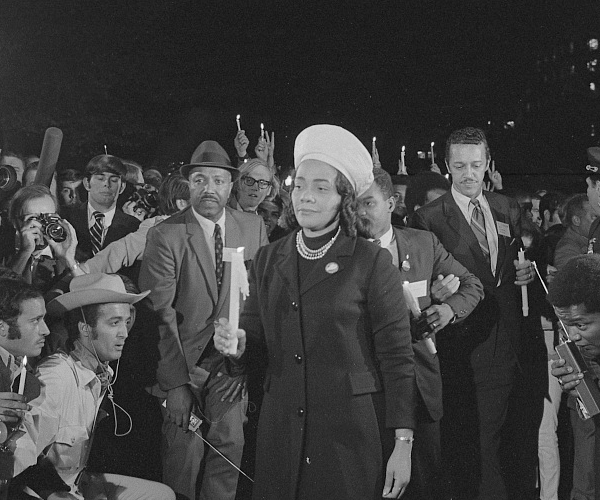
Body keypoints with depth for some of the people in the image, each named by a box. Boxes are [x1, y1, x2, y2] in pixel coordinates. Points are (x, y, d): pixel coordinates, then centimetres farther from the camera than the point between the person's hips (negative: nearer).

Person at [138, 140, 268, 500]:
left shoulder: (254, 227, 4)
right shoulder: (165, 235, -8)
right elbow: (160, 312, -12)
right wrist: (176, 380, -17)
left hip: (232, 358, 3)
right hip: (182, 358, -3)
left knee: (229, 444, 2)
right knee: (184, 452, -4)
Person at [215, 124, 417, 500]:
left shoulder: (373, 263, -5)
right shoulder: (268, 261, 8)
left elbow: (397, 357, -5)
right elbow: (255, 338, 13)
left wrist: (403, 445, -9)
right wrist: (236, 346, -11)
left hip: (348, 432, -4)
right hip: (280, 429, 4)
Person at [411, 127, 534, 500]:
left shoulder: (508, 210, 9)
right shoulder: (429, 218, -8)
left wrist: (526, 272, -2)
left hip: (504, 340, 5)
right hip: (463, 343, -5)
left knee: (492, 434, 15)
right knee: (469, 439, -1)